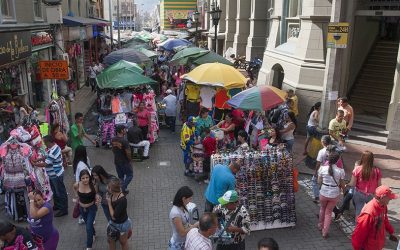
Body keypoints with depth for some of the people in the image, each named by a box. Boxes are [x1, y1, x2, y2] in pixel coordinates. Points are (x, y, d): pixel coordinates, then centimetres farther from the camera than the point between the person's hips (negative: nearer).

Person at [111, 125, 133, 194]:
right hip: (124, 162, -7)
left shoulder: (113, 140, -4)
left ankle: (121, 189, 27)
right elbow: (128, 153, -23)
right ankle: (123, 188, 2)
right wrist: (130, 159, -4)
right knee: (129, 175, 13)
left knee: (120, 176, 20)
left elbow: (113, 150, 9)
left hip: (116, 161, 7)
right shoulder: (124, 141, -26)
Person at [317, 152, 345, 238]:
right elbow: (342, 184, -4)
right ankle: (325, 232, 21)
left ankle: (320, 226, 45)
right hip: (334, 195, 0)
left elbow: (319, 182, -6)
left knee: (322, 209, 27)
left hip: (323, 193, 1)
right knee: (329, 212, 17)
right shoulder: (340, 171, -15)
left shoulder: (322, 168, -15)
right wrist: (344, 190, 16)